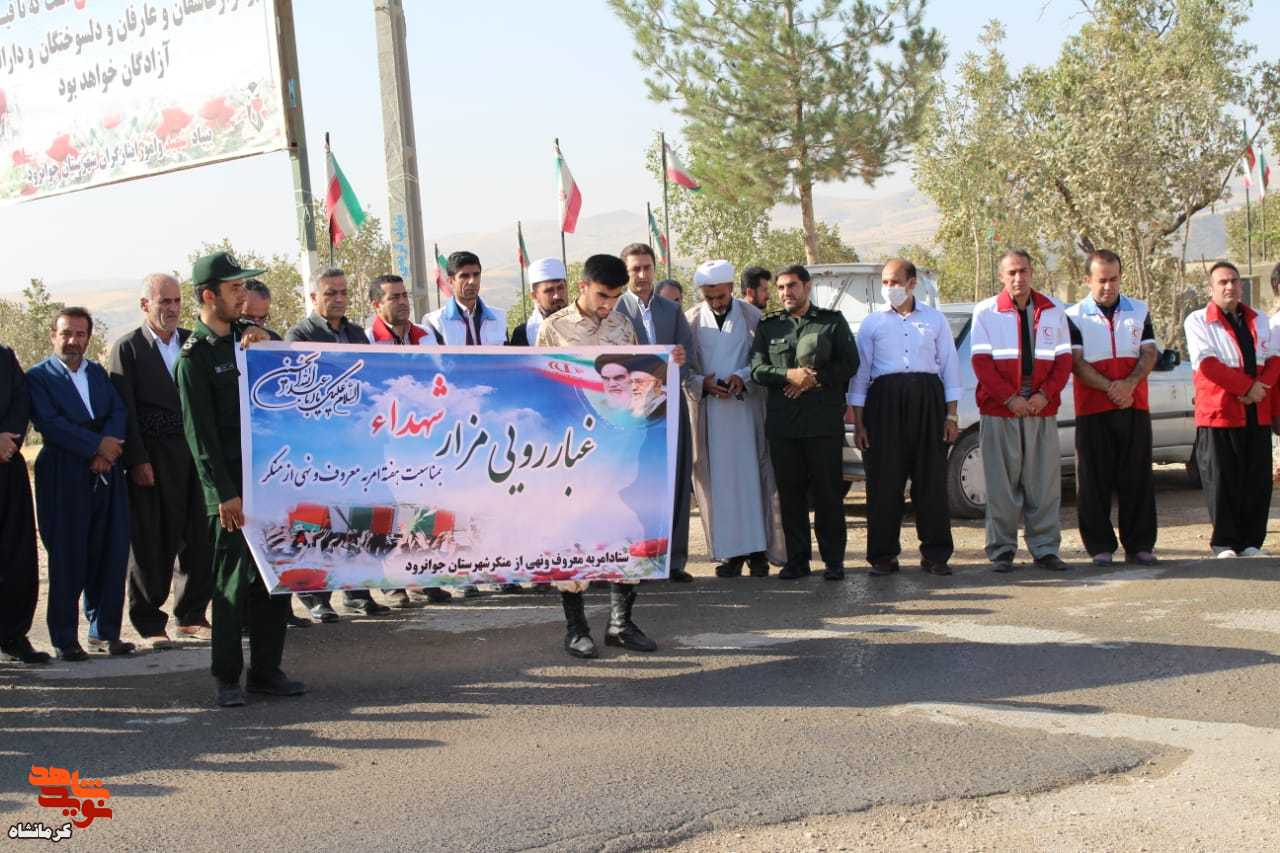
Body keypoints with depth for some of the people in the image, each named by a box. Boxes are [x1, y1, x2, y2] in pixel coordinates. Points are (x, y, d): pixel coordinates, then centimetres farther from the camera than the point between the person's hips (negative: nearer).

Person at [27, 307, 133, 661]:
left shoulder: (98, 372, 17)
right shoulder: (38, 376, 1)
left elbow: (119, 412, 7)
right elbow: (49, 423, -11)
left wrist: (106, 449, -11)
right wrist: (97, 446, -15)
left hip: (106, 474, 5)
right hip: (64, 477, -5)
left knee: (110, 555, 4)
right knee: (67, 559, -1)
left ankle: (105, 631, 15)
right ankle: (65, 638, 7)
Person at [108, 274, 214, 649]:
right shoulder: (127, 348, 0)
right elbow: (125, 410, -6)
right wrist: (137, 461, -12)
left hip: (194, 453, 4)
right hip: (151, 459, -4)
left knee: (198, 538, 6)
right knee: (152, 543, 2)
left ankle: (191, 616, 18)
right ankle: (149, 622, 12)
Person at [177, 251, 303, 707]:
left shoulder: (250, 335, 12)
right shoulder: (194, 356, -7)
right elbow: (200, 433, -10)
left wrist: (270, 348, -3)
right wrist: (224, 494, -14)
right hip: (231, 485, -6)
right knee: (233, 580, -2)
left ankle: (266, 670, 17)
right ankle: (227, 678, 7)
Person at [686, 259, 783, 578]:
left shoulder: (751, 315, 2)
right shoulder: (690, 320, 3)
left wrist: (743, 377, -13)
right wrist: (702, 383, -13)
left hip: (747, 406, -1)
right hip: (707, 409, 1)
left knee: (752, 477, 0)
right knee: (718, 481, 1)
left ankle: (758, 549, 5)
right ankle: (729, 551, 5)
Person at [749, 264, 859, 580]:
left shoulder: (832, 322, 10)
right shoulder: (768, 325, 15)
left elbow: (849, 364, 3)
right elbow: (757, 368, 5)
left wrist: (814, 379, -10)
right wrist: (789, 375, -13)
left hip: (824, 419, -2)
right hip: (782, 421, 2)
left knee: (828, 491, -1)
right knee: (790, 492, 4)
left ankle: (833, 560, 5)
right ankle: (797, 559, 10)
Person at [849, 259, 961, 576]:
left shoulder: (934, 319, 13)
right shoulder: (872, 323, 11)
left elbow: (949, 366, 12)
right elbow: (860, 373, 9)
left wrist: (951, 415, 3)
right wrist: (858, 423, 2)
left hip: (928, 401, 1)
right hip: (885, 401, 0)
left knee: (932, 479, 0)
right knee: (884, 481, -3)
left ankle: (935, 554, 7)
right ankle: (883, 555, 5)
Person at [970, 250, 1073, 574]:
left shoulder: (1053, 312, 10)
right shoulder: (986, 312, 2)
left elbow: (1064, 360, 7)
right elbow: (981, 362, -3)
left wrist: (1044, 395, -8)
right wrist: (1010, 399, -12)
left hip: (1042, 410, 2)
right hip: (999, 412, -2)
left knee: (1044, 482, 3)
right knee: (1001, 483, -1)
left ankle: (1045, 549, 10)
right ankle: (1002, 550, 6)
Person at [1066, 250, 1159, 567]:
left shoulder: (1139, 311, 12)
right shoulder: (1074, 316, 3)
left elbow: (1149, 354, 6)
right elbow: (1077, 362, -5)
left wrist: (1129, 384, -13)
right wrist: (1111, 388, -17)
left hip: (1134, 406, 2)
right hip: (1093, 408, -2)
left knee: (1137, 478, 3)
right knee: (1095, 480, -1)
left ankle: (1139, 545, 10)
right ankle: (1100, 546, 7)